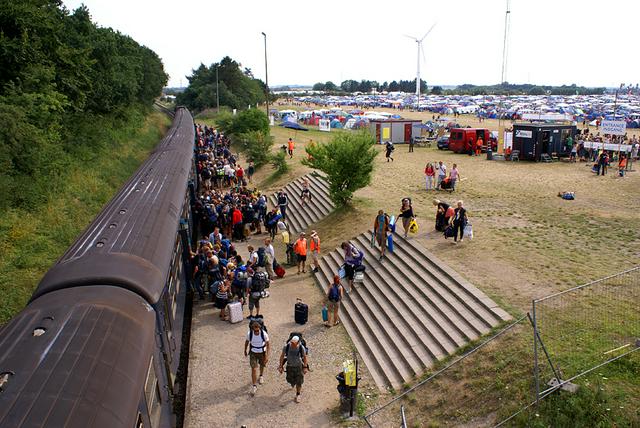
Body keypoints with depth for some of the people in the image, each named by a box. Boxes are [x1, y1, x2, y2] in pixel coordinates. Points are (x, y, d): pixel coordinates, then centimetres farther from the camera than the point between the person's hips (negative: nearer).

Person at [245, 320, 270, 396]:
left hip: (262, 352, 0)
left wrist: (267, 356, -19)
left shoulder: (264, 334, -27)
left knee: (262, 365, 24)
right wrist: (245, 350, 13)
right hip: (253, 353, 0)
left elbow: (268, 344, -14)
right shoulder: (249, 333, -23)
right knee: (254, 369, -6)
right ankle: (254, 386, 8)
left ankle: (261, 376, 56)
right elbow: (247, 342, -2)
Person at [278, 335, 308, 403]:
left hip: (299, 366, -1)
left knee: (298, 382, 8)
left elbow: (305, 357, -8)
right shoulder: (286, 347, -24)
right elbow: (282, 356, -8)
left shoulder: (301, 348, -25)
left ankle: (298, 394, 34)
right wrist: (281, 366, -3)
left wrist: (305, 367, -3)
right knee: (291, 381, 16)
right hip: (290, 366, 1)